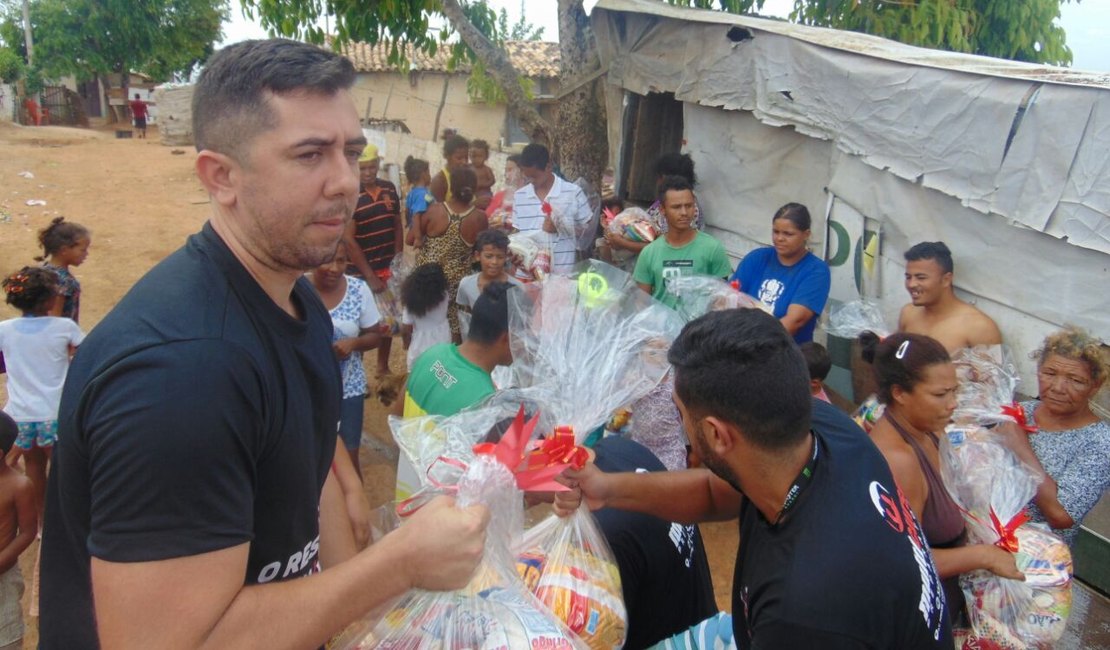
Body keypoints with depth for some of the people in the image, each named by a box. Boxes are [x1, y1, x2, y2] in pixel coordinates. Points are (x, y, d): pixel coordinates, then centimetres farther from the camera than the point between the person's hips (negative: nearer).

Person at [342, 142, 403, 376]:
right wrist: (369, 276, -15)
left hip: (388, 268, 6)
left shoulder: (389, 189, 4)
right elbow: (348, 240, -14)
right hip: (361, 272, -6)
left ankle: (383, 367, 33)